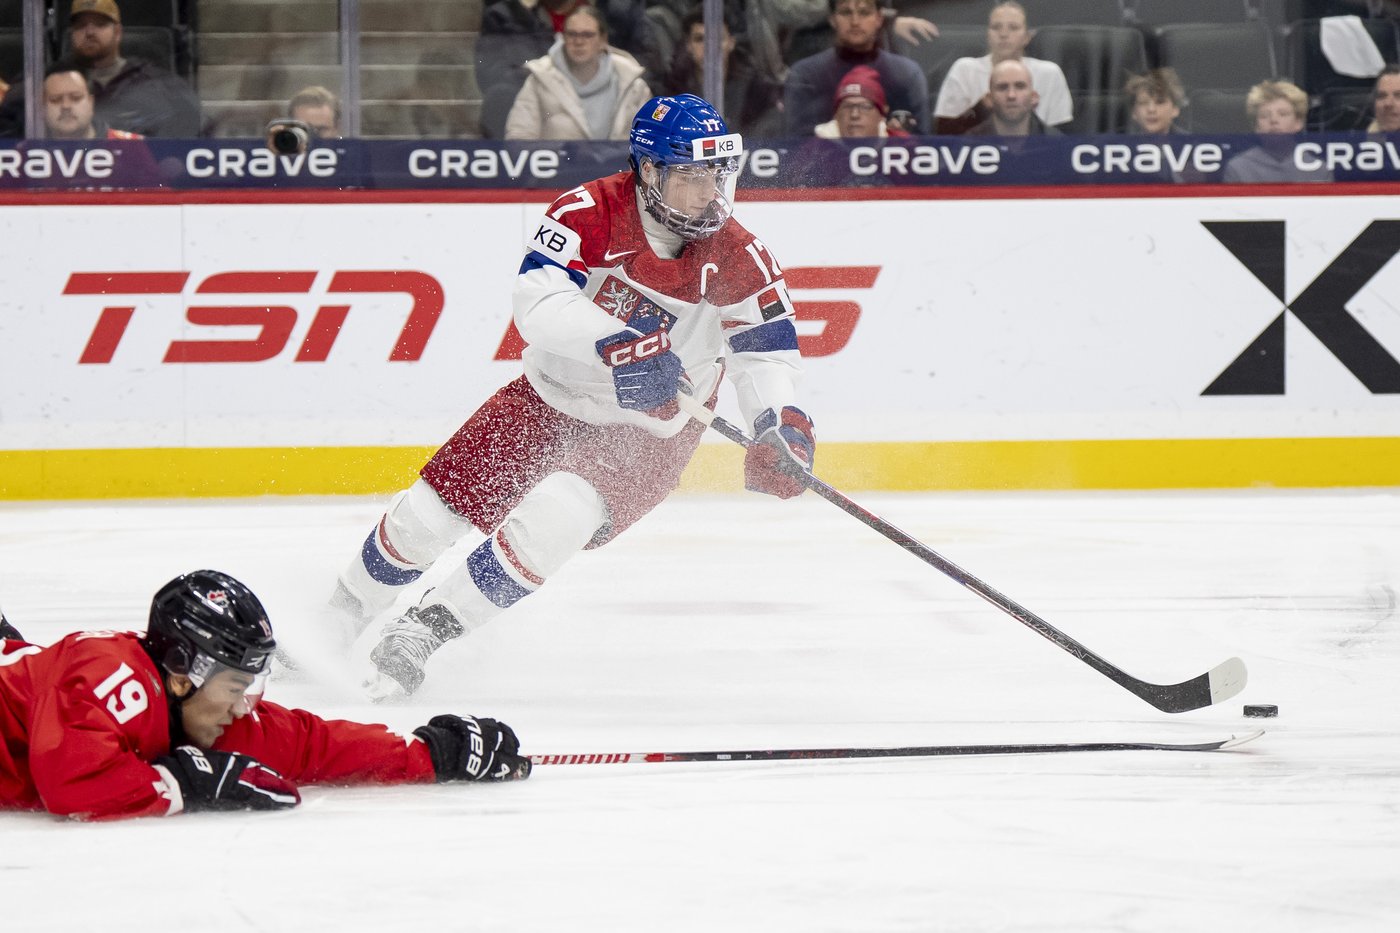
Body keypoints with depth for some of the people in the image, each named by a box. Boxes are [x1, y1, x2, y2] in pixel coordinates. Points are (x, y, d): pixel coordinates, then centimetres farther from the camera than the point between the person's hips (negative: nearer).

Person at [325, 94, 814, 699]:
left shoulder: (737, 257, -15)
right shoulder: (590, 212, -21)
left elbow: (769, 348, -8)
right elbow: (537, 300, -33)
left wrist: (779, 422, -28)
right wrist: (616, 344, -48)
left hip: (647, 432, -1)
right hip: (549, 398, 1)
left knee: (551, 520, -28)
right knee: (426, 513, 2)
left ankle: (420, 633, -14)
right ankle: (336, 623, 30)